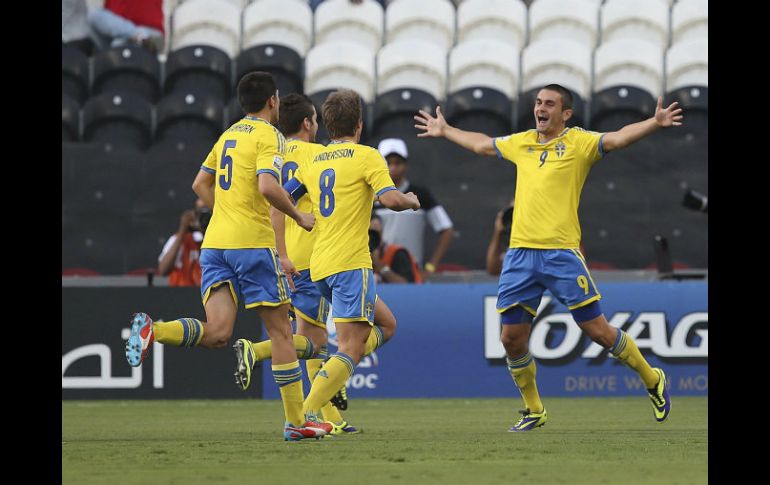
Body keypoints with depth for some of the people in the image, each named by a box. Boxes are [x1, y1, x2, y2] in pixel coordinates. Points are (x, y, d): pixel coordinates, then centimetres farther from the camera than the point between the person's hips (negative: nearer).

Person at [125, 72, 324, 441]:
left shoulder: (229, 134, 19)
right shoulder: (268, 135, -5)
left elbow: (200, 184, 24)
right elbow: (267, 186, -20)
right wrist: (298, 216, -6)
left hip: (214, 243, 7)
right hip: (252, 242, -7)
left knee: (216, 333, -4)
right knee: (281, 330, 4)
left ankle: (153, 330, -29)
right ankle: (295, 421, 7)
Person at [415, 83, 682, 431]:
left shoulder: (578, 142, 0)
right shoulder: (521, 143, 16)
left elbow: (617, 138, -16)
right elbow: (481, 144, 33)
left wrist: (655, 124, -32)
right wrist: (444, 131, 44)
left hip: (561, 254, -5)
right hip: (520, 255, 5)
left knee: (597, 330, -4)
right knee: (511, 337, 2)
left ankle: (653, 381, 18)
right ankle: (533, 411, 21)